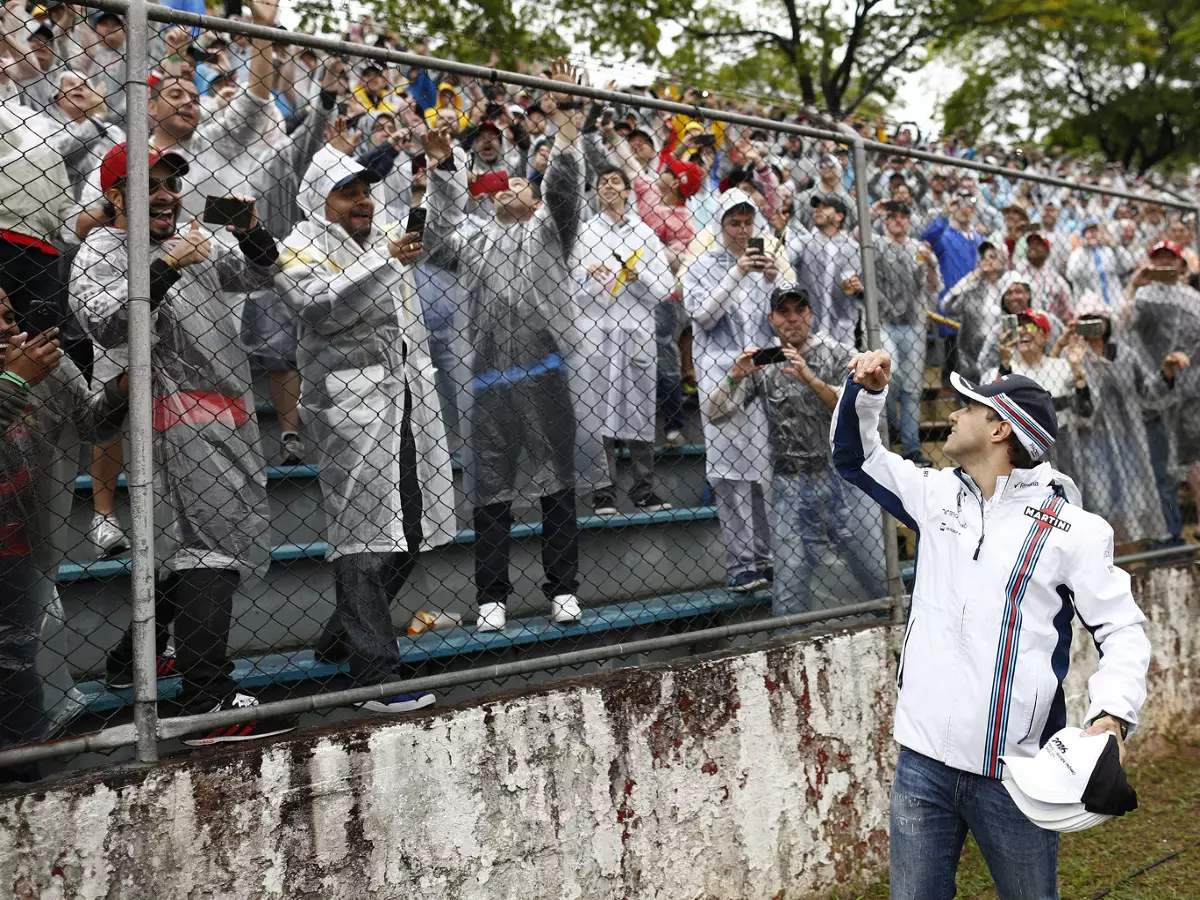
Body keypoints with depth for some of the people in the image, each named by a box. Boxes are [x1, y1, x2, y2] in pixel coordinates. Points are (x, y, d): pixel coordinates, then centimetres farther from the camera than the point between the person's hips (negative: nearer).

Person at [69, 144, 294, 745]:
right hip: (182, 414, -9)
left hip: (225, 410, 9)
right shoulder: (100, 252, -3)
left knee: (191, 539, 16)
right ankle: (207, 704, -17)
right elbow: (106, 325, -21)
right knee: (211, 543, -16)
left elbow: (258, 276, 25)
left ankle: (136, 656, 32)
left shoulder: (190, 243, 21)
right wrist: (169, 268, -28)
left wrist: (252, 232, 5)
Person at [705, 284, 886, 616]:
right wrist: (735, 376, -16)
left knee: (880, 573, 2)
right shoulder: (762, 362, 5)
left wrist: (811, 380, -25)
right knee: (789, 580, -1)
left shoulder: (838, 354, 1)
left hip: (841, 475, 0)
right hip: (790, 483, 1)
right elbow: (714, 412, 1)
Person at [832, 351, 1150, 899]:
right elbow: (855, 457, 20)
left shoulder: (1071, 529, -5)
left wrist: (1111, 715, -19)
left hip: (1013, 773, -4)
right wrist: (866, 390, 3)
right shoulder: (938, 495, 9)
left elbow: (1123, 631, -3)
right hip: (922, 764, 4)